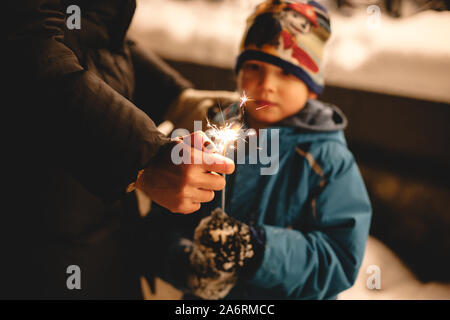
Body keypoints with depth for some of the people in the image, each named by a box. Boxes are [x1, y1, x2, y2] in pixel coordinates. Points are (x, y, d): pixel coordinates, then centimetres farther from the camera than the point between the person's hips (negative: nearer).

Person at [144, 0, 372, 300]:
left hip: (290, 295, -2)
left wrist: (258, 250, -25)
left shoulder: (330, 161, -6)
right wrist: (187, 264, -19)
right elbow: (164, 222, -1)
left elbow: (341, 261, -13)